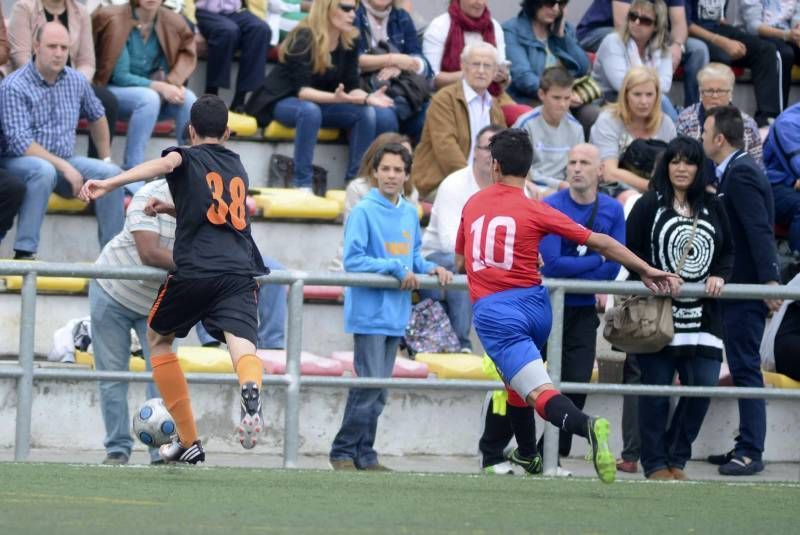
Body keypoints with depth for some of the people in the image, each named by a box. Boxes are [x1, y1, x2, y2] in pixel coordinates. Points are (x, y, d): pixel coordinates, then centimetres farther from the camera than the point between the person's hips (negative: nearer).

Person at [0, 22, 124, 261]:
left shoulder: (77, 81, 6)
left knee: (110, 173, -17)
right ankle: (24, 252, -38)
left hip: (64, 161, 6)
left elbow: (97, 117, 26)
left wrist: (106, 157, 22)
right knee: (44, 170, -38)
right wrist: (63, 167, -27)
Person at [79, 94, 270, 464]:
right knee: (241, 343, -15)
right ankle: (251, 387, -55)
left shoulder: (189, 157, 9)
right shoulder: (237, 167, 26)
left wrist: (110, 184, -26)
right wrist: (173, 208, 51)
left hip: (194, 270, -3)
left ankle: (188, 441, 18)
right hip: (240, 271, 3)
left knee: (158, 337, 21)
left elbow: (166, 163, -16)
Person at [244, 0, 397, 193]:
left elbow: (351, 87, -4)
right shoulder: (304, 39, -23)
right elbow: (302, 90, -29)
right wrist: (336, 98, -45)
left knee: (368, 113, -17)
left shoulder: (349, 41, -5)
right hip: (282, 101, -6)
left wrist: (367, 98, -27)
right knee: (310, 110, -40)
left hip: (321, 102, 6)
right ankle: (302, 185, -36)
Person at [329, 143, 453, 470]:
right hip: (369, 312, -7)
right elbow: (353, 260, -14)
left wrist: (429, 268, 1)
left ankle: (364, 455, 14)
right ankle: (343, 452, -2)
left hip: (396, 316, 7)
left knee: (378, 392, 9)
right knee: (369, 384, -11)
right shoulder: (364, 211, -9)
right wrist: (397, 269, -16)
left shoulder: (410, 214, 11)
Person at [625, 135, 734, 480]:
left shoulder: (713, 208, 12)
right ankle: (655, 463, 8)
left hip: (702, 315, 4)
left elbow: (728, 251, 17)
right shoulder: (649, 206, 0)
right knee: (656, 388, -1)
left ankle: (676, 458, 13)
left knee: (704, 386, -2)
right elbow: (630, 251, -3)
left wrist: (720, 276, -2)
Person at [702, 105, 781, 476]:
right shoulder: (738, 171, 16)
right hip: (739, 288, 10)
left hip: (747, 289, -10)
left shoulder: (741, 174, -15)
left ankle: (750, 451, -7)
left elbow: (760, 230, -23)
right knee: (743, 368, 13)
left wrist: (769, 280, -28)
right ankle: (746, 447, 17)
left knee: (745, 368, -8)